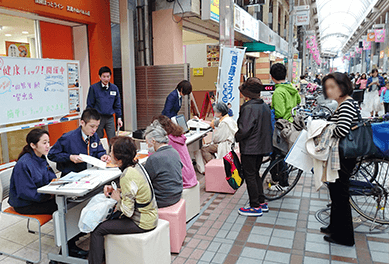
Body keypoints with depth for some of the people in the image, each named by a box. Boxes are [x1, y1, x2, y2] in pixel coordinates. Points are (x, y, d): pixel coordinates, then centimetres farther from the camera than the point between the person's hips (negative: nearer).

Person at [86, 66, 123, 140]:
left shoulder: (114, 88, 5)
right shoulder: (93, 88, -4)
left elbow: (117, 105, 11)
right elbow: (89, 105, -2)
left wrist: (119, 117, 6)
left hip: (110, 118, 3)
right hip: (98, 118, -2)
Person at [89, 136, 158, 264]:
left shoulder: (127, 176, -27)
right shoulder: (136, 165, -1)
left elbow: (128, 211, -26)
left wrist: (118, 197, -9)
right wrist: (114, 190, 2)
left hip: (141, 223, -9)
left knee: (97, 230, -4)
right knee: (106, 218, 23)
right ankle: (102, 253, 36)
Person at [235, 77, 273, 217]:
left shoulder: (249, 108, -21)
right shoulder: (265, 106, 6)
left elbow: (244, 130, -24)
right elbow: (268, 127, 14)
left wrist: (236, 138, -7)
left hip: (249, 148, -9)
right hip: (262, 146, 9)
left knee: (249, 176, 2)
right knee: (256, 174, 20)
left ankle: (255, 207, 10)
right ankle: (262, 202, 27)